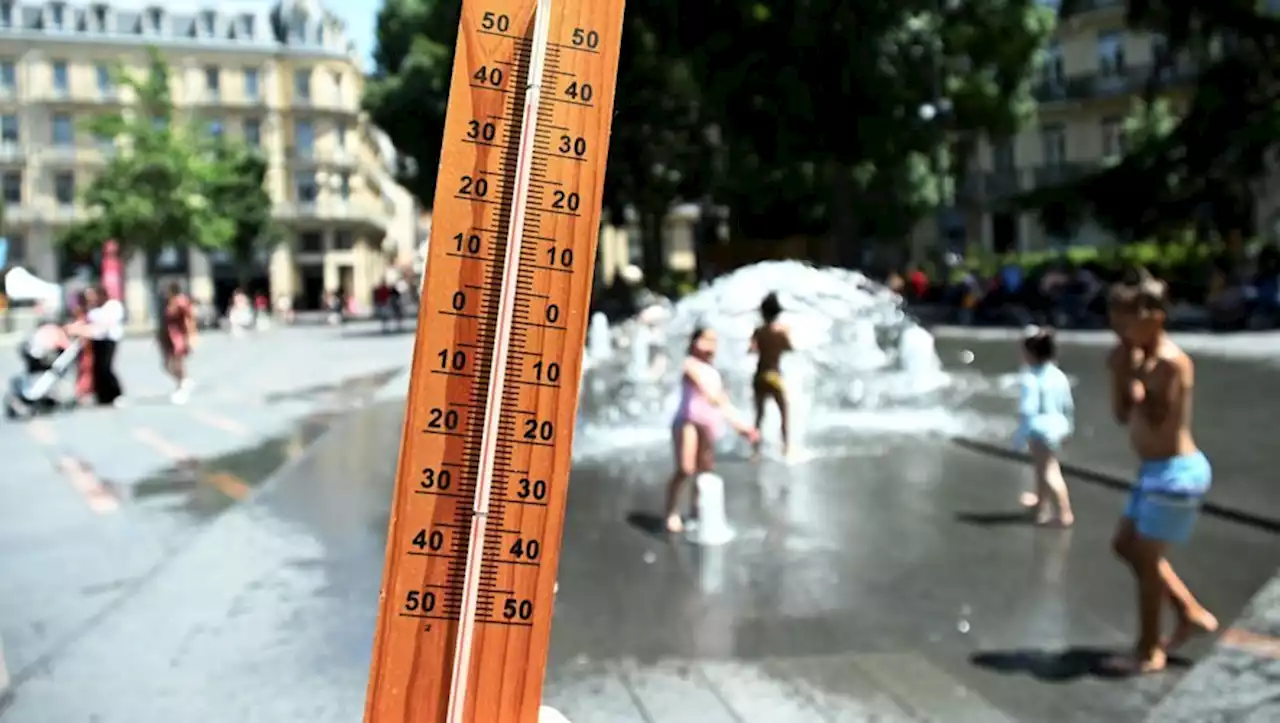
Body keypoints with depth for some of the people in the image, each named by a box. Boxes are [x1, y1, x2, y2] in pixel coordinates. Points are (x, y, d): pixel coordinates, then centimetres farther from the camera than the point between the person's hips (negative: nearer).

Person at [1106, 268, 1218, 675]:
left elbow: (1155, 421, -25)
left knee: (1147, 559, 1)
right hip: (1156, 471, 10)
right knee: (1126, 545, 18)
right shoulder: (1144, 360, 8)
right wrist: (1119, 373, -1)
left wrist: (1131, 375, -21)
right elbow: (1123, 416, 10)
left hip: (1175, 471, -10)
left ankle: (1149, 652, 15)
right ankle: (1192, 615, 29)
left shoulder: (1169, 361, -21)